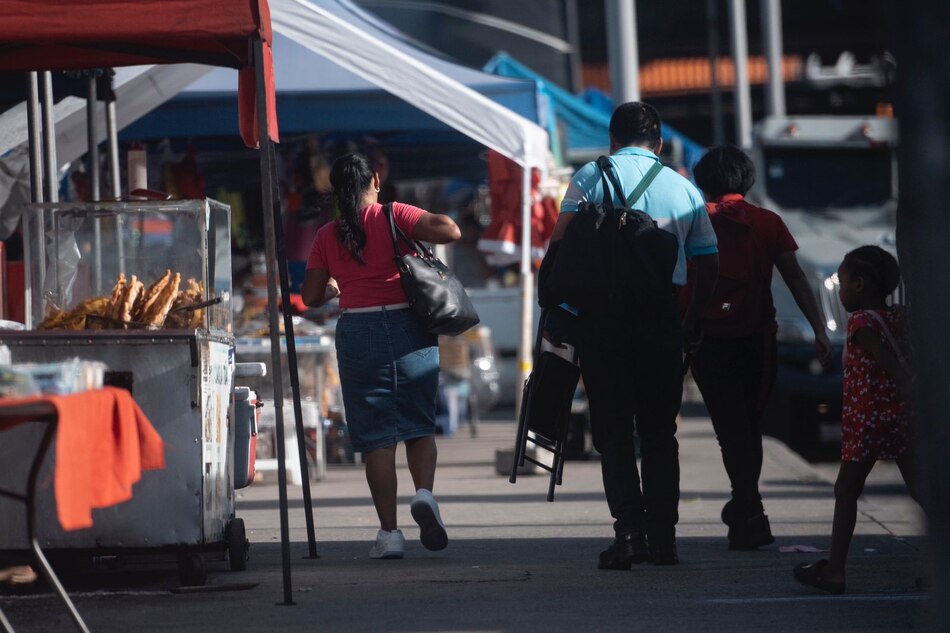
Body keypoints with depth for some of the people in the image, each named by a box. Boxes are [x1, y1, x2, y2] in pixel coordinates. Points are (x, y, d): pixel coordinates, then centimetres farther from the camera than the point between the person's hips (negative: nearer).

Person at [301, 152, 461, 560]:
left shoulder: (327, 237, 7)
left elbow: (311, 297, 10)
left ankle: (389, 533, 1)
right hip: (408, 327, -1)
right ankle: (424, 492, -16)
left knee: (376, 435, 4)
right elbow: (450, 231, -12)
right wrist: (416, 236, 7)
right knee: (419, 425, 11)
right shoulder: (394, 217, 0)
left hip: (357, 332, 1)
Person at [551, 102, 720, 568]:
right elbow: (708, 263, 14)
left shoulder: (593, 176, 3)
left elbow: (560, 243, -6)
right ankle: (663, 538, 10)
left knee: (613, 428, 1)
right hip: (663, 315, 2)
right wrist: (693, 320, 25)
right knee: (660, 431, 11)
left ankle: (629, 529, -13)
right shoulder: (685, 189, 12)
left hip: (603, 314, -2)